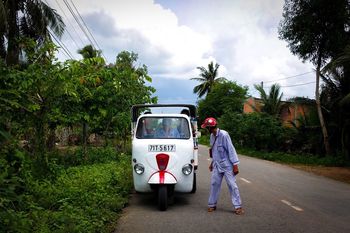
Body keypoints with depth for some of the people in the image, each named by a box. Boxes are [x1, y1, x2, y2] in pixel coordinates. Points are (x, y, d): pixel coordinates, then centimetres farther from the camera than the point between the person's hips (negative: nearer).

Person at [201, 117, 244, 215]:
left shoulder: (223, 135, -17)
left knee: (232, 184, -3)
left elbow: (231, 149, -17)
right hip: (217, 165, 7)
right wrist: (212, 163, 23)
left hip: (227, 165, -7)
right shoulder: (212, 136, 7)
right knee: (214, 184, 8)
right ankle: (212, 204, 20)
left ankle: (238, 206, 4)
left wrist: (235, 164, -18)